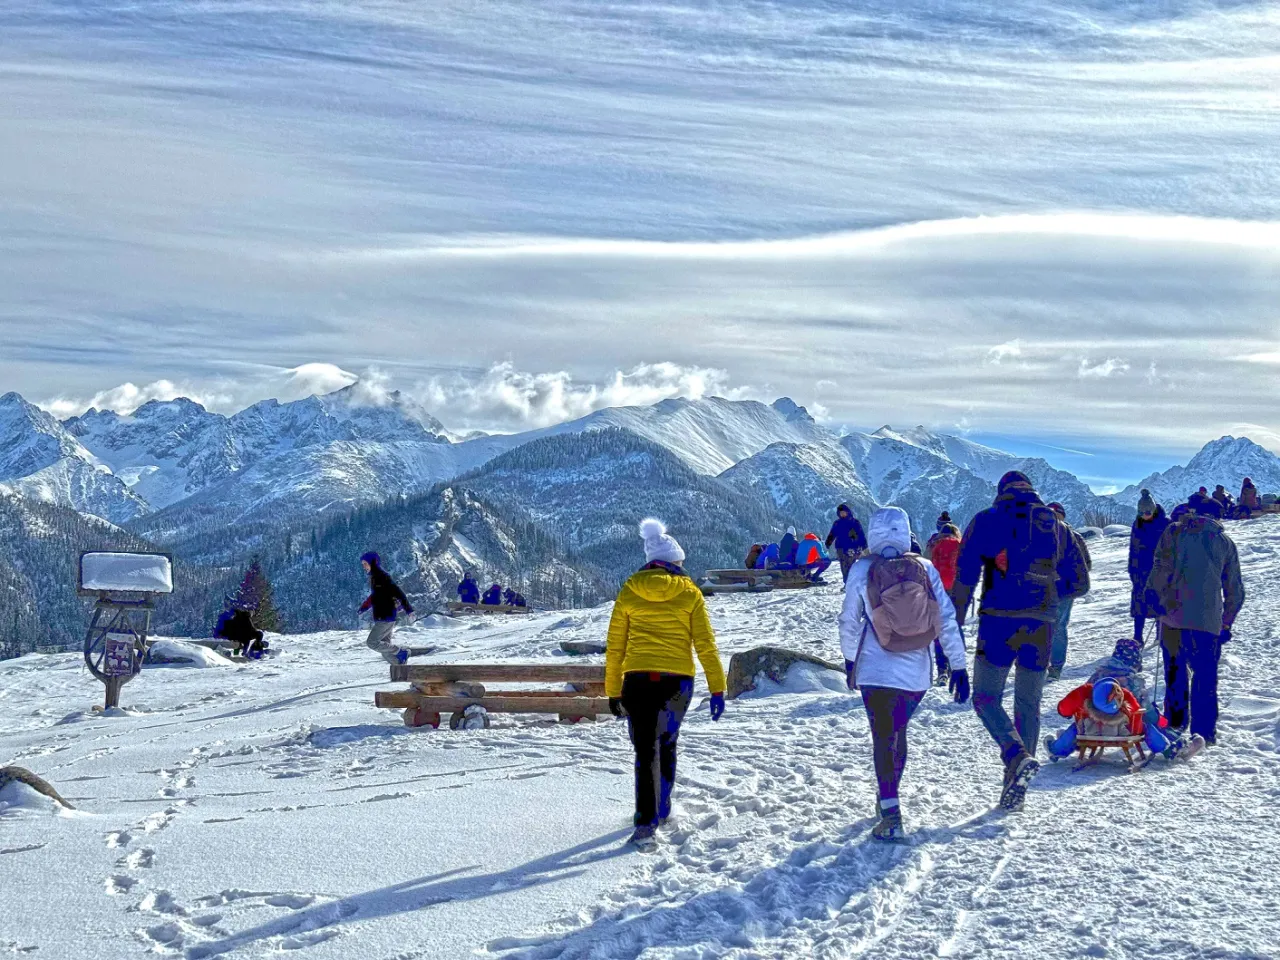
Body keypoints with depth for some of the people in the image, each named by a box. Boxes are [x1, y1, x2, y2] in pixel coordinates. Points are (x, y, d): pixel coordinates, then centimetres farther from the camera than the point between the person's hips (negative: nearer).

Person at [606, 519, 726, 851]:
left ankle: (646, 823, -12)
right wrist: (717, 689, 3)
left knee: (645, 750, 1)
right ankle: (660, 810, 30)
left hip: (637, 680, 0)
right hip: (677, 680, 0)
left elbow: (614, 647, 6)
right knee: (666, 745, 20)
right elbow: (705, 645, -1)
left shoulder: (629, 592, 5)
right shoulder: (689, 593, 2)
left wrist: (613, 692, 13)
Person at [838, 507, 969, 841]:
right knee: (898, 731, 21)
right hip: (917, 672, 3)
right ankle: (887, 797, 35)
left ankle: (890, 813, -13)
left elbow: (849, 620, 2)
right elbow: (947, 619, -1)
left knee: (883, 736, -1)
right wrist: (958, 666, 4)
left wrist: (849, 658, 18)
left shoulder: (862, 570, -5)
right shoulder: (926, 569, -1)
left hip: (876, 671, -3)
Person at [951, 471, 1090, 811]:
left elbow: (964, 576, -4)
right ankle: (1015, 790, 13)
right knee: (1028, 704, 13)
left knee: (986, 699, 4)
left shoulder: (986, 521, 4)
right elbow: (1079, 583, 15)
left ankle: (1018, 758, -20)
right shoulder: (1056, 526, 13)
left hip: (998, 623, -3)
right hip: (1040, 628, 3)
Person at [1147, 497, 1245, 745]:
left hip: (1173, 614, 0)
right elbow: (1235, 590, 14)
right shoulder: (1225, 541, 13)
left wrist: (1155, 595, 5)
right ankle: (1204, 732, 3)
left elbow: (1160, 569, -6)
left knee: (1175, 671, 14)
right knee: (1206, 676, 7)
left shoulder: (1174, 532, 8)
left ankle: (1175, 723, 17)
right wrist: (1227, 625, 21)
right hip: (1208, 619, 0)